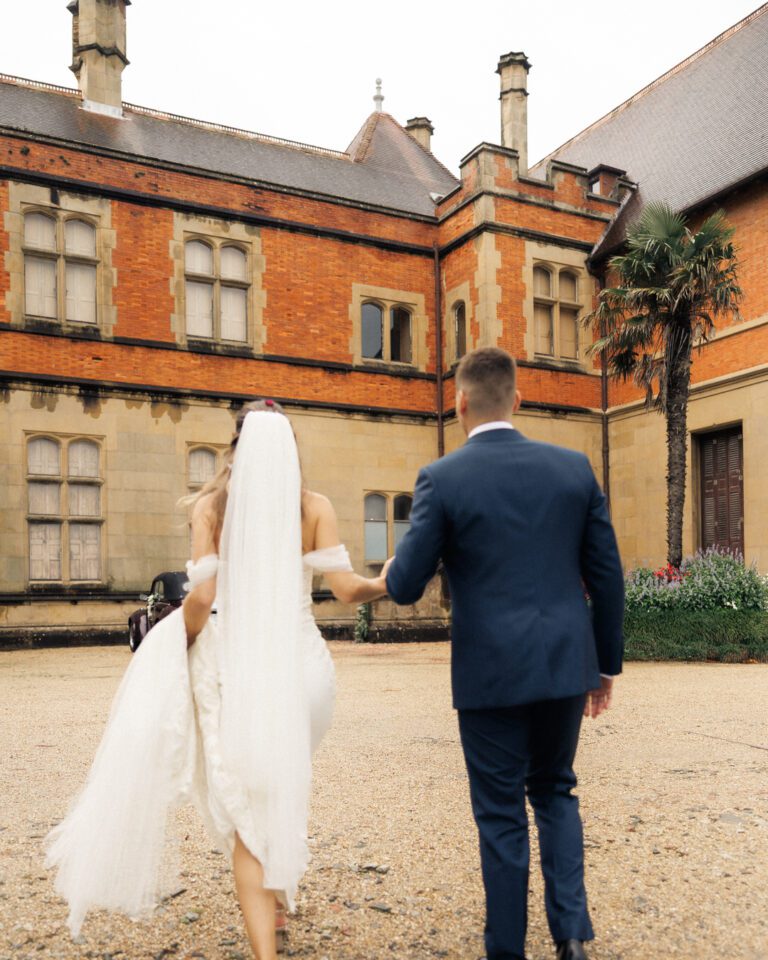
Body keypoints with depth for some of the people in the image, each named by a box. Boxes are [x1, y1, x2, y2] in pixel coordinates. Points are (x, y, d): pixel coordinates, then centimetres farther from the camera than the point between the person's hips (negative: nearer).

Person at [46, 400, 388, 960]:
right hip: (298, 661, 2)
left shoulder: (211, 506, -1)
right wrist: (385, 583, 13)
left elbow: (201, 596, -8)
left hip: (233, 662, -1)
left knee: (245, 808, 5)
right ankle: (276, 907, 41)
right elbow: (346, 588, -7)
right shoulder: (314, 506, 0)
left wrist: (181, 642, 11)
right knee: (283, 794, 24)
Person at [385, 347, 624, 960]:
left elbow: (405, 587, -9)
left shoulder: (442, 479, -9)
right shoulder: (573, 467, 0)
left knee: (502, 815, 13)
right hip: (565, 664, 3)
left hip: (491, 673, -3)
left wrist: (392, 570, 15)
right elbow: (607, 576, 3)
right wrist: (607, 662, 14)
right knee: (555, 793, 24)